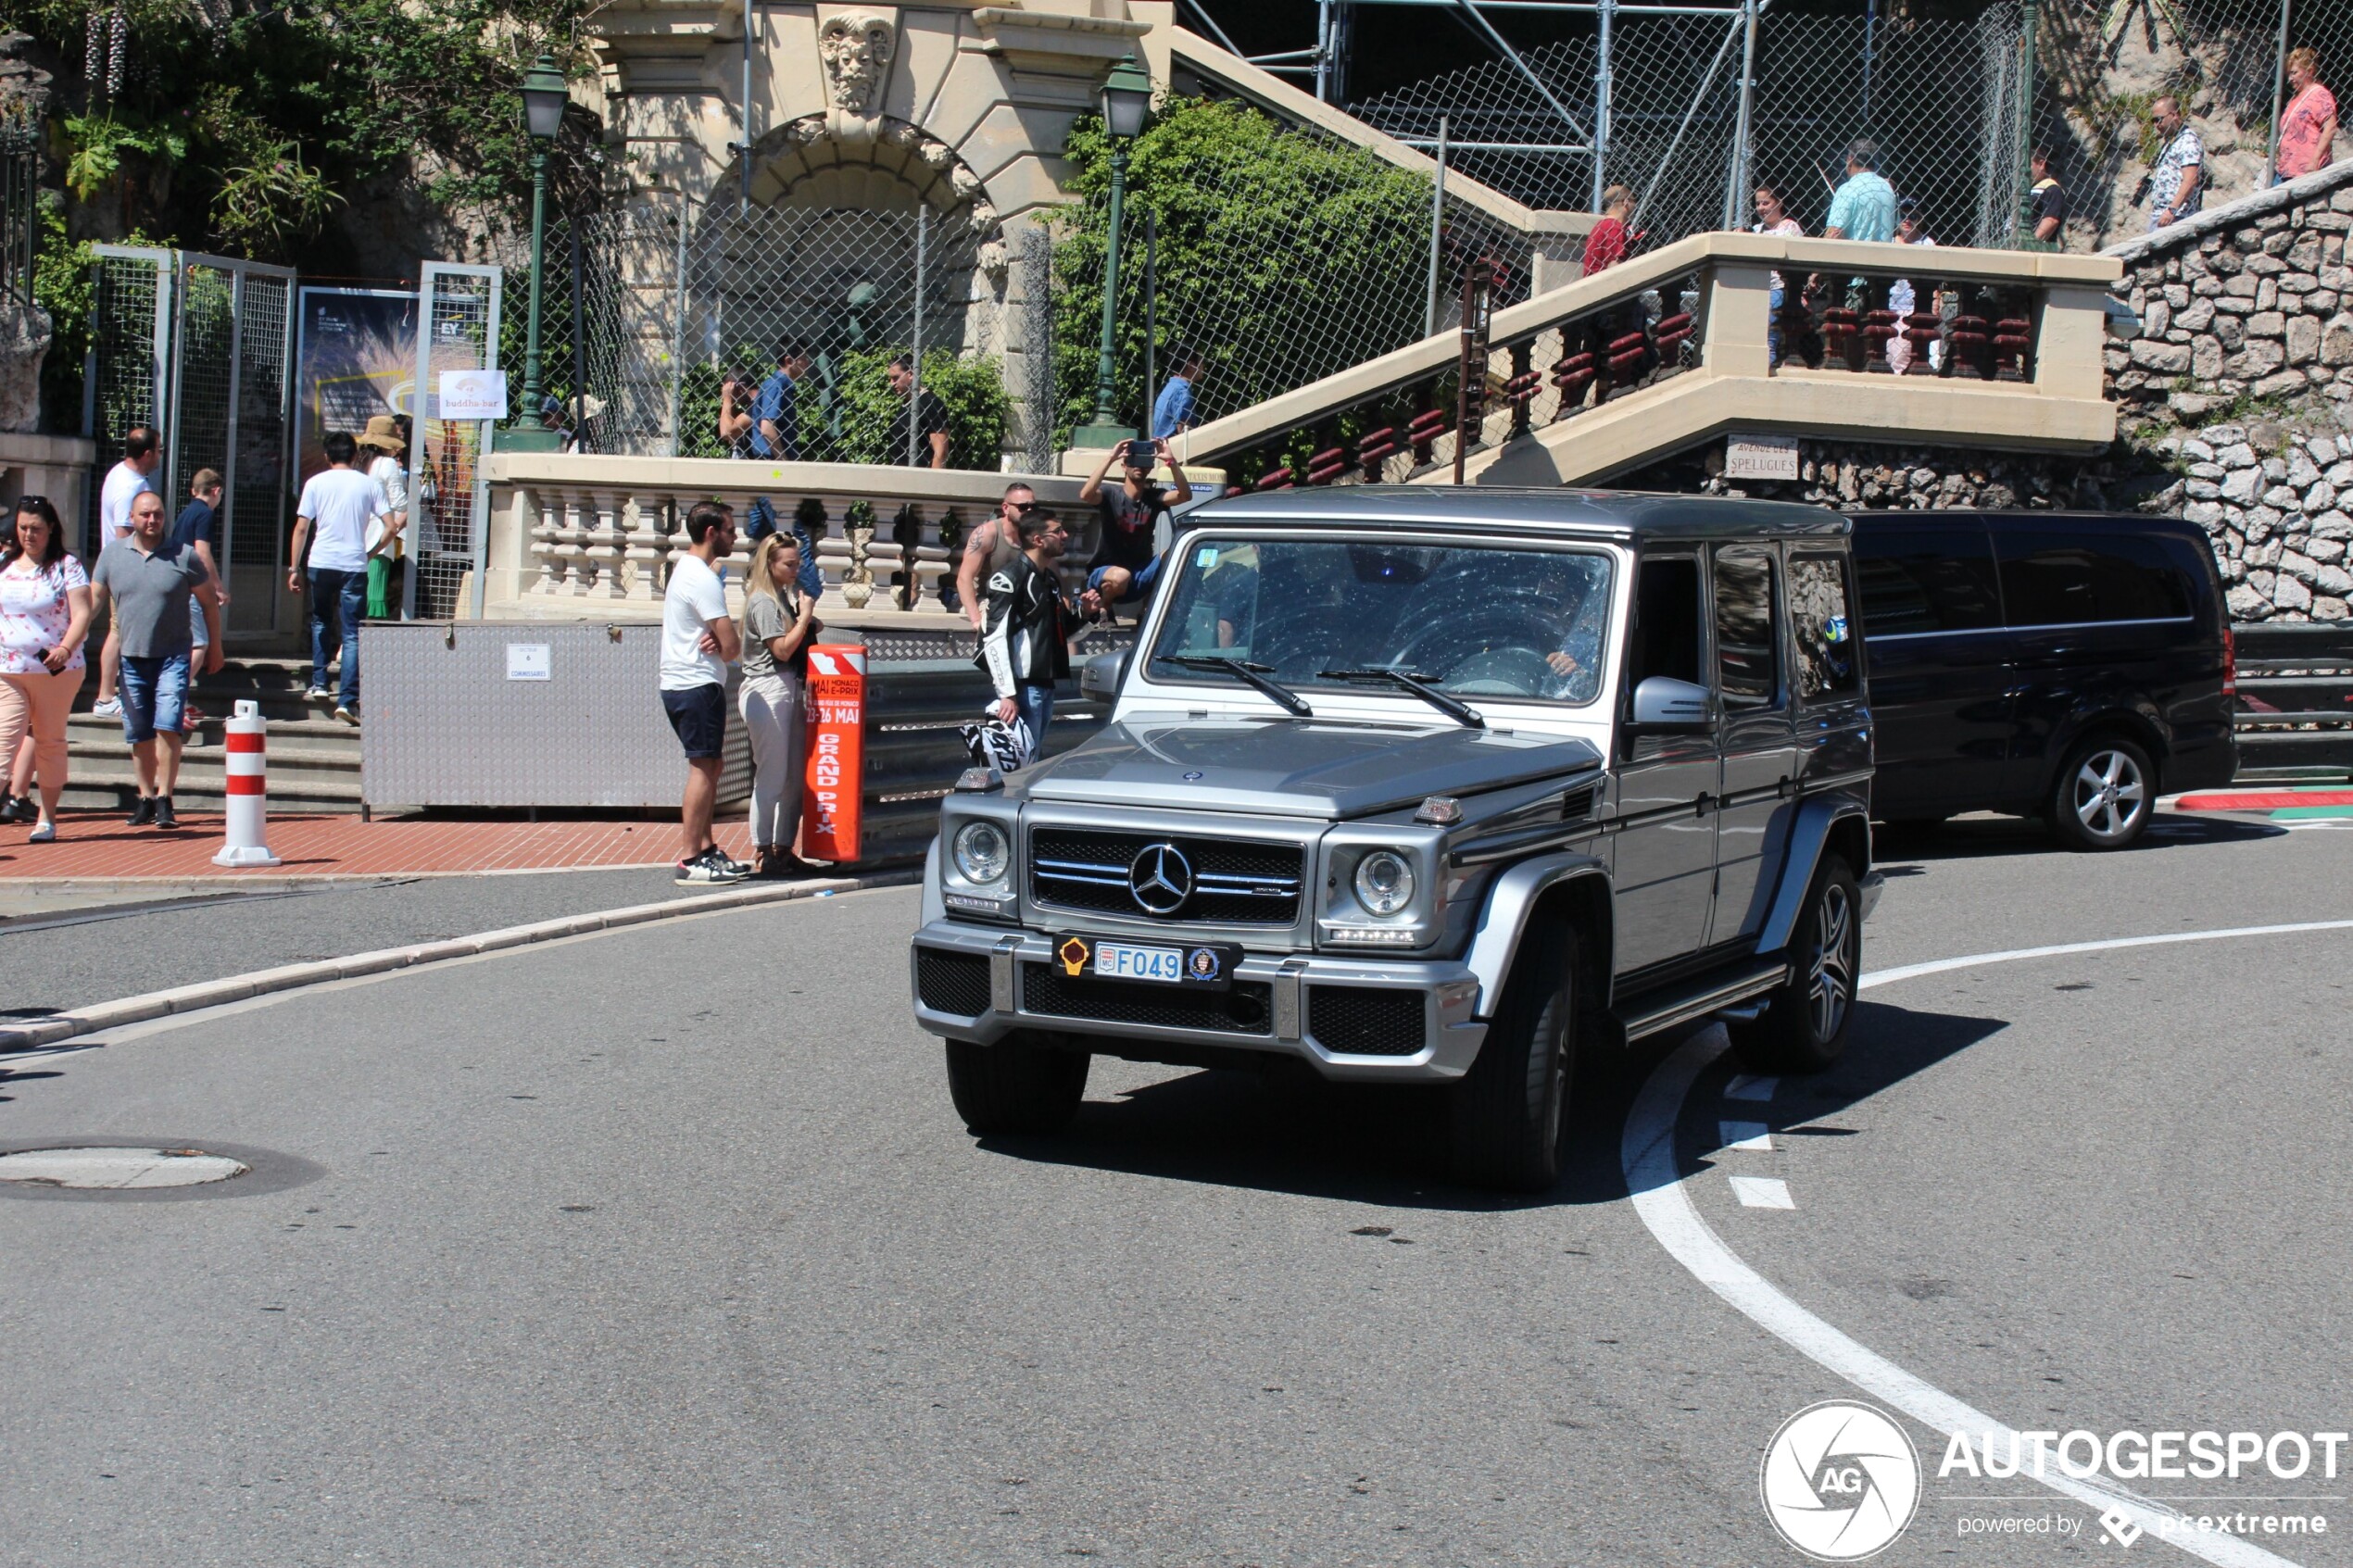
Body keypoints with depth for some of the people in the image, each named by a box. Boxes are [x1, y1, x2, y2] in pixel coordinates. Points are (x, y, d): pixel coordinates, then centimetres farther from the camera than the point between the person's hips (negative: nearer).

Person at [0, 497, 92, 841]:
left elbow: (81, 614, -10)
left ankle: (46, 817, 15)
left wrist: (64, 649, -25)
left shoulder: (67, 567, -2)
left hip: (57, 671, -2)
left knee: (50, 742, 7)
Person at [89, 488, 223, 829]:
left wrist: (214, 646, 7)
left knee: (167, 726, -13)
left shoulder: (184, 556, -2)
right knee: (138, 734, 9)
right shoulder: (113, 554, 5)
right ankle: (146, 798, 21)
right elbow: (93, 599, 9)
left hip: (173, 657, -3)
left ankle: (164, 800, -9)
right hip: (131, 657, 3)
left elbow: (209, 602, 6)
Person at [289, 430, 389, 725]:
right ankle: (347, 700, -8)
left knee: (320, 623, 24)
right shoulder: (369, 485, 5)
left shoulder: (316, 483, 4)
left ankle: (319, 683, 23)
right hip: (354, 565, -1)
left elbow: (301, 529, 2)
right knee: (351, 634, 0)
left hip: (320, 564, 1)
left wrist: (295, 568, 7)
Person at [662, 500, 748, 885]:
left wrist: (713, 641, -5)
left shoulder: (683, 568, 17)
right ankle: (691, 861, -10)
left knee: (709, 767, 15)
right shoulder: (704, 578, -16)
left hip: (678, 683, 11)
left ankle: (706, 849, 19)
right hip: (699, 685, -11)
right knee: (703, 768, -9)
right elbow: (732, 646, -19)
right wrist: (722, 647, 4)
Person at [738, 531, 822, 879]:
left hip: (788, 691, 9)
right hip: (767, 692, -9)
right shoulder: (763, 600, -11)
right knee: (771, 777, -7)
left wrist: (811, 623, 3)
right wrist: (805, 617, -9)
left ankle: (783, 850, 15)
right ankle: (761, 855, -2)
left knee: (794, 776, 9)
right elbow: (782, 649, -16)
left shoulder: (786, 595, 17)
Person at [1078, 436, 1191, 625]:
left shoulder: (1153, 498, 3)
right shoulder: (1111, 497, -7)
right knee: (1121, 576, -39)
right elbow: (1086, 495, -28)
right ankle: (1101, 608, -4)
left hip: (1139, 576, 3)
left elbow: (1185, 495, -14)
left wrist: (1171, 461, -24)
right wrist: (1109, 459, -30)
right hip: (1104, 574, -3)